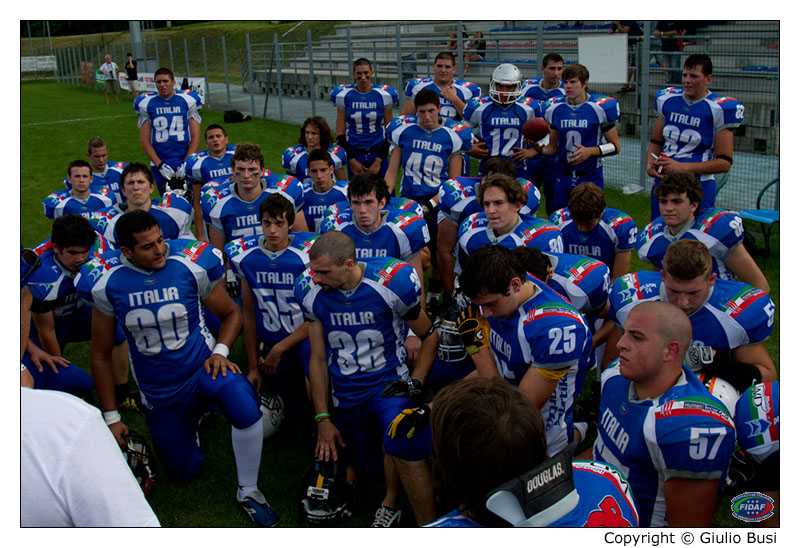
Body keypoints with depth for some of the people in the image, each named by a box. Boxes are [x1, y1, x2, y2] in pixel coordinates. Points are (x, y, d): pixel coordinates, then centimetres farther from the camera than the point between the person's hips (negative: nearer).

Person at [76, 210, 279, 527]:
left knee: (245, 409, -35)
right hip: (158, 391, 2)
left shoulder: (192, 265, -16)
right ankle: (190, 423, 45)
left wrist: (220, 352, -18)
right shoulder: (107, 283, -11)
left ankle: (248, 492, -11)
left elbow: (231, 313, 1)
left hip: (202, 366, -2)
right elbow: (100, 355, 0)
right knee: (184, 472, 12)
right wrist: (111, 417, 1)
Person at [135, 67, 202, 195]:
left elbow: (195, 136, 0)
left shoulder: (187, 101, 1)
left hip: (185, 162, -1)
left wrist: (186, 163, -10)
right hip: (160, 165, 1)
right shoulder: (146, 104, 3)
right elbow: (145, 140, 3)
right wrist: (159, 165, -7)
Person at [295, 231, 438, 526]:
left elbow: (429, 336, -2)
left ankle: (427, 523, -11)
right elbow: (318, 359, 3)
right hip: (345, 393, 5)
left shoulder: (392, 283, -19)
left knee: (404, 447, -31)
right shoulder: (311, 291, -7)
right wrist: (322, 419, 4)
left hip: (390, 383, -5)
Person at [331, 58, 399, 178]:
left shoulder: (384, 95, -1)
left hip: (378, 154, 0)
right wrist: (351, 160, -4)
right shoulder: (344, 95, 0)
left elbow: (389, 132, 2)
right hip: (354, 155, 0)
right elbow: (340, 134, 3)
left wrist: (378, 161, -4)